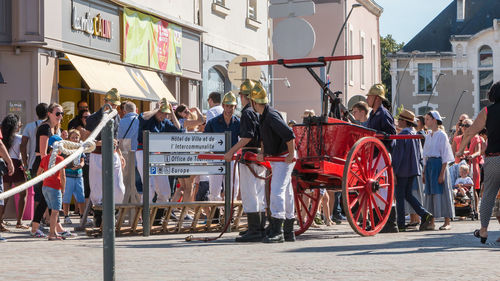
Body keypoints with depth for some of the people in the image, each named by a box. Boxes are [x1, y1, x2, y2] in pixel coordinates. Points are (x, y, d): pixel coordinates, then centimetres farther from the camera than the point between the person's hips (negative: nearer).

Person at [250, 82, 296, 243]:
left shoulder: (272, 117, -21)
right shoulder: (263, 117, 11)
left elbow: (290, 135, -26)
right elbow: (264, 137, 20)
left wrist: (291, 155, -20)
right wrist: (262, 152, 3)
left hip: (285, 158, -10)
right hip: (276, 158, 10)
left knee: (277, 190, -16)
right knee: (286, 192, 13)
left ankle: (277, 231, -20)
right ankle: (289, 232, 19)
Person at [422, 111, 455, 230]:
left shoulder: (441, 135, -7)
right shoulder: (428, 136, 15)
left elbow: (445, 156, -11)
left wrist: (442, 173, -17)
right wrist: (424, 172, 15)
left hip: (439, 164, -7)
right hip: (429, 165, 7)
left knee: (441, 192, -6)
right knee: (430, 192, 5)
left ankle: (447, 222, -1)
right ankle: (431, 222, 8)